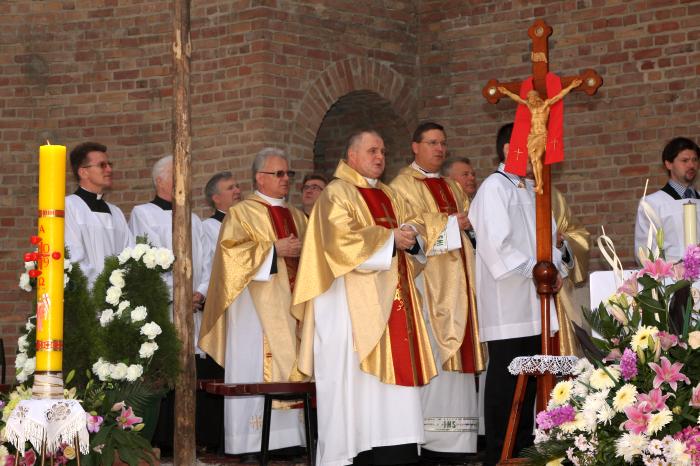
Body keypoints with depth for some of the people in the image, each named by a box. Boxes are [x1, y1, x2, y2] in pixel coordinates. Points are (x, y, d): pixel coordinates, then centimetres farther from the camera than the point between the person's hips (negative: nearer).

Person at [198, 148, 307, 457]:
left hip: (292, 305, 6)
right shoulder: (242, 213, 0)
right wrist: (274, 249, -15)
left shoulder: (297, 216, 19)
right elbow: (230, 249, -13)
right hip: (257, 305, -6)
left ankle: (288, 435, 7)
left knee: (290, 367, 4)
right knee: (255, 369, -8)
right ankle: (251, 442, -7)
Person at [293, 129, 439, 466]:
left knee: (394, 362, 2)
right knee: (355, 375, -9)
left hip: (391, 300, 8)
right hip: (353, 303, -7)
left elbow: (415, 224, 15)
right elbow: (342, 239, -16)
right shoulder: (337, 194, -3)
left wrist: (411, 234, -8)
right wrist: (390, 239, -16)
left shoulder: (389, 196, 21)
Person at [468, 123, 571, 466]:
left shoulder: (531, 190, 18)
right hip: (507, 305, -8)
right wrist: (534, 271, -14)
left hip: (533, 303, 8)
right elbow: (496, 244, -17)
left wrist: (556, 267, 3)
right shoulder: (494, 187, -8)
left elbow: (547, 234, 21)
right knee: (505, 379, -5)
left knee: (529, 377, 10)